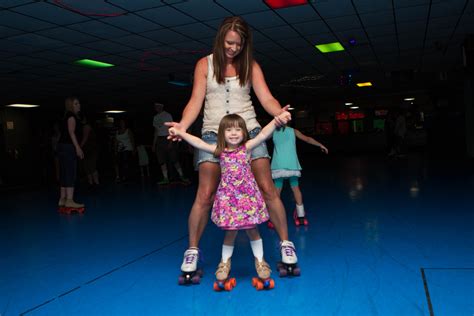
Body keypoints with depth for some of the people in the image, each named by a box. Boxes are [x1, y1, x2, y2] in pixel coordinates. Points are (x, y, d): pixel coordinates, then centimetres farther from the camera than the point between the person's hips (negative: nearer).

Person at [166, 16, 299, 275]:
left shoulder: (251, 66, 7)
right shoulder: (205, 64, 6)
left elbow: (266, 99, -3)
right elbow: (196, 101, -2)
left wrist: (279, 113, -26)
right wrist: (183, 125, -22)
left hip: (249, 132, 1)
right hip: (214, 134, -1)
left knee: (267, 189, -3)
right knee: (205, 195, -7)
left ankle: (285, 243, 13)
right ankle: (192, 250, 11)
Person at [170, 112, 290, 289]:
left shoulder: (246, 147, -4)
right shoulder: (219, 151, 0)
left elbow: (263, 134, -14)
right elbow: (199, 143, -5)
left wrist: (277, 120, -26)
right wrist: (181, 133, -12)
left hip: (248, 196, 0)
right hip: (228, 198, 1)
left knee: (252, 229, 9)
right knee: (230, 232, 8)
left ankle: (260, 261, 28)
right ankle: (225, 262, 30)